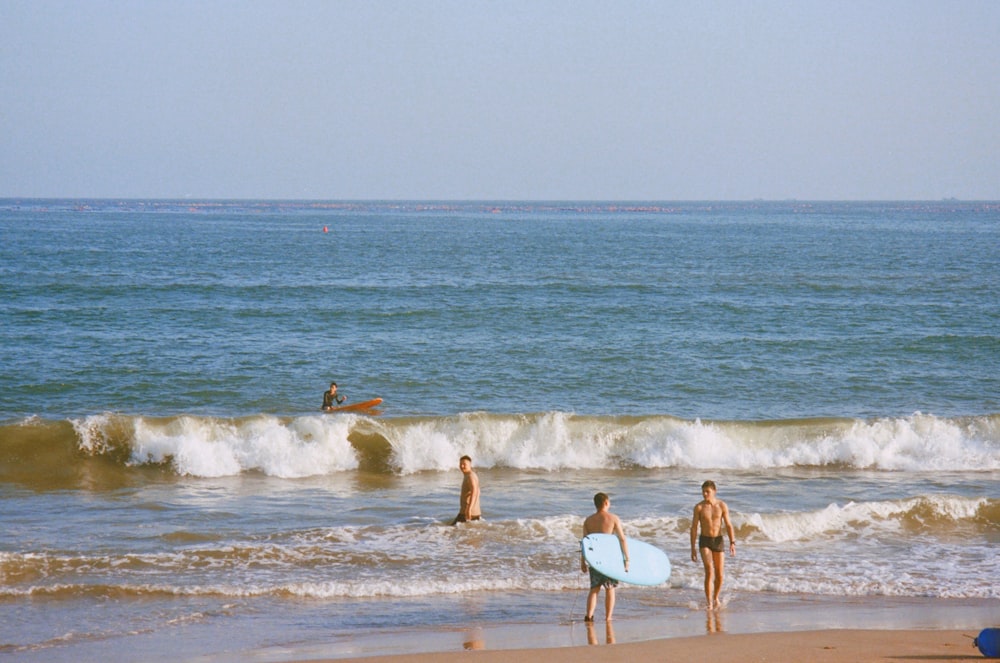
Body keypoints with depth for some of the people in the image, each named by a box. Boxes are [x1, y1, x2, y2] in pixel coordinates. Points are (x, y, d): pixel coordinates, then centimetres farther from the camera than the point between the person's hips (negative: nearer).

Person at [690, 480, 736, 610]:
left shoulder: (722, 506, -2)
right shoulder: (699, 507, -5)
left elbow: (728, 525, -1)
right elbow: (694, 528, -2)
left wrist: (732, 543, -12)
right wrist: (693, 549, -4)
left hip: (718, 540, 2)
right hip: (704, 541, -2)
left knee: (719, 575, 5)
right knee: (709, 571, -19)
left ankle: (716, 598, 31)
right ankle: (709, 603, -17)